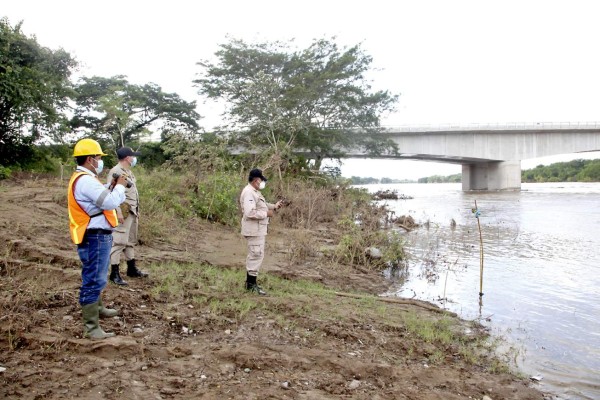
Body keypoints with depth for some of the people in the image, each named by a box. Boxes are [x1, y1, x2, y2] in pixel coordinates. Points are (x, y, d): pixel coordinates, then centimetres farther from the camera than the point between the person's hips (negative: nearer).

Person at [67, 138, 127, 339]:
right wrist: (119, 186, -11)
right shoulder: (85, 180, -21)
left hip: (97, 236, 11)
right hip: (95, 238, -11)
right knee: (93, 280, -7)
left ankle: (97, 308, 44)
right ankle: (91, 327, -2)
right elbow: (110, 203, -26)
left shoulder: (84, 178, 14)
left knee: (96, 277, 26)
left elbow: (102, 200, 18)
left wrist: (114, 188, 7)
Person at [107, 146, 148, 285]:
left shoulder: (129, 172, 17)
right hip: (123, 212, -10)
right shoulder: (115, 172, -12)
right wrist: (118, 212, -24)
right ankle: (115, 273, -2)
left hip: (132, 212, 10)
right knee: (118, 242, -7)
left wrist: (137, 211, 20)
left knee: (131, 241, 17)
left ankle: (132, 269, 27)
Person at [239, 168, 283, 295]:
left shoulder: (255, 192, 15)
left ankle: (250, 282, 27)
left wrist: (274, 206, 9)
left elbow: (260, 206, 24)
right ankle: (251, 284, 1)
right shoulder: (249, 192, -20)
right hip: (254, 229, -11)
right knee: (257, 255, -7)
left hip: (258, 229, 11)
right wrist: (266, 213, -20)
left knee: (253, 255, 17)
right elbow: (250, 213, -29)